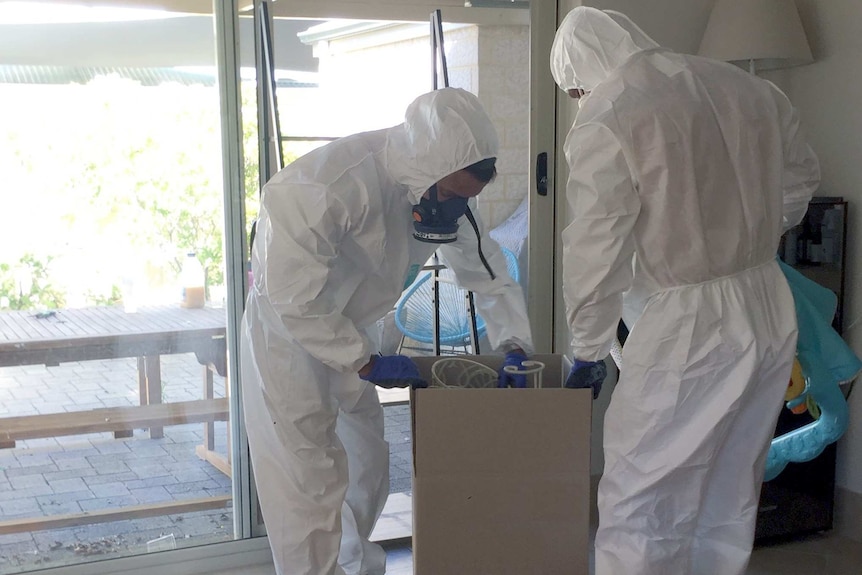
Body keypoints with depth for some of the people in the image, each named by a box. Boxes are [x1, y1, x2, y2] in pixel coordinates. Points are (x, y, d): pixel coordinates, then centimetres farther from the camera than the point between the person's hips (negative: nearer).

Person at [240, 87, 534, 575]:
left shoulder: (443, 190, -12)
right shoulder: (326, 186, -35)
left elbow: (486, 269, 0)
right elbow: (294, 296, -32)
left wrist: (515, 347, -10)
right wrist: (367, 363, -27)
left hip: (352, 330, 7)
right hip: (288, 329, -7)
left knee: (368, 463, 16)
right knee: (311, 481, -10)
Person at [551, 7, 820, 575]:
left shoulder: (606, 119, -14)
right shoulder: (747, 87, 6)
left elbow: (596, 252, -12)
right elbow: (801, 177, 20)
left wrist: (588, 352, 1)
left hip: (688, 327, -7)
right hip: (773, 313, 8)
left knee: (638, 509, 1)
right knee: (731, 503, 18)